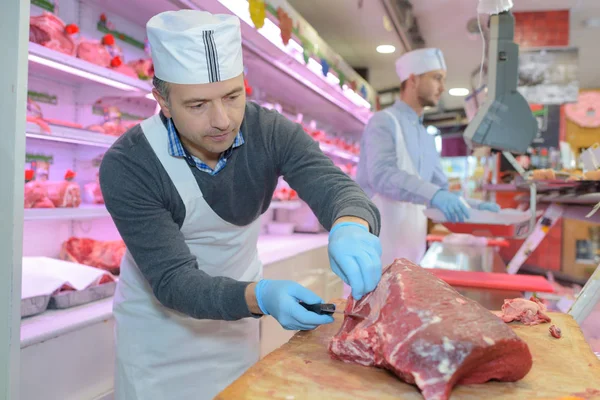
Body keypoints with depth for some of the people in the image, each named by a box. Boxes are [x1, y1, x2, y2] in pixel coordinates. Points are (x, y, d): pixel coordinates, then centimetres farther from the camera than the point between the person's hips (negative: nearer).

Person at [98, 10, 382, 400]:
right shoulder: (126, 166, -27)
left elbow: (335, 185, -30)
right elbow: (172, 280, -29)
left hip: (240, 305, 3)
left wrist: (351, 225, -54)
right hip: (159, 317, -2)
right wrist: (260, 296, -47)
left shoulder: (271, 132, -19)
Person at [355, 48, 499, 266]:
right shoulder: (384, 122, -6)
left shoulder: (427, 139, 19)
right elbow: (381, 174, -23)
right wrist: (434, 195, -36)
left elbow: (442, 189, 19)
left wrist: (476, 206, 1)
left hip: (407, 249, 8)